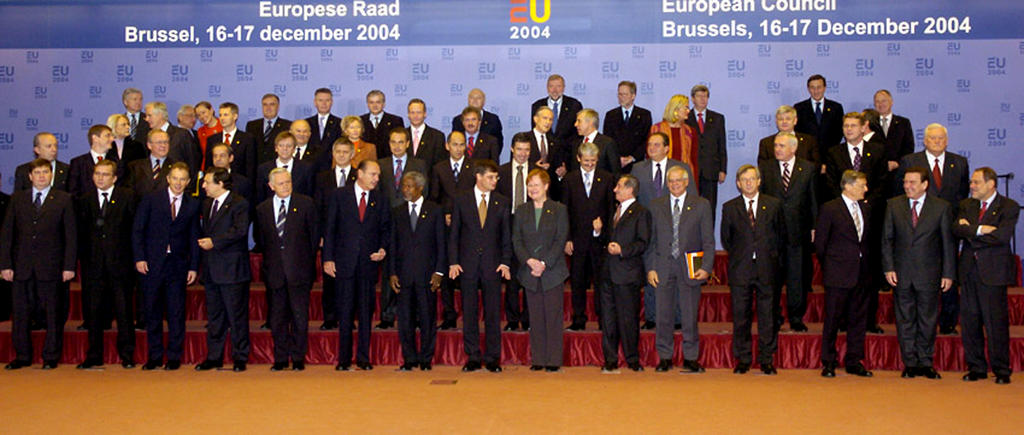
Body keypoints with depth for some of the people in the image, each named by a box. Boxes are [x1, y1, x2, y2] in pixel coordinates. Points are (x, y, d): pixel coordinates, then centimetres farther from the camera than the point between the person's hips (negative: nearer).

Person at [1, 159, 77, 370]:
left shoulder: (63, 199, 3)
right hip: (22, 265, 2)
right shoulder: (18, 198, 9)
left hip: (50, 266, -2)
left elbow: (71, 235, 0)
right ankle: (22, 356, 20)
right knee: (20, 313, 7)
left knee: (53, 313, 3)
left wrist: (69, 266, -6)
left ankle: (51, 357, 13)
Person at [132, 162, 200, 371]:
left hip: (178, 265, 0)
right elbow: (137, 230, 2)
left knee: (176, 313, 2)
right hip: (151, 264, 0)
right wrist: (139, 258, -7)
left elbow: (194, 238, 7)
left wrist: (193, 267, 2)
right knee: (152, 312, 6)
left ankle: (174, 357, 12)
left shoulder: (193, 205, 6)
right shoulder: (150, 200, 3)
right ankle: (154, 356, 17)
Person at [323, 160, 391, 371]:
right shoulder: (339, 196, 3)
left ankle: (363, 358, 13)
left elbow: (385, 229, 13)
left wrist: (383, 249, -5)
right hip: (344, 262, -2)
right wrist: (328, 258, -4)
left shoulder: (380, 200, 8)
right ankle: (344, 359, 12)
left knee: (366, 312, 4)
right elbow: (330, 229, 2)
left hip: (369, 261, 2)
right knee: (345, 312, 2)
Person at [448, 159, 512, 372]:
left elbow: (506, 235, 7)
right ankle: (472, 358, 14)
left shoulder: (502, 202, 6)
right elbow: (454, 233, 4)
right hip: (468, 264, 0)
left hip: (493, 265, 1)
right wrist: (453, 262, -4)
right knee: (469, 313, 5)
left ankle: (493, 358, 12)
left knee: (493, 314, 3)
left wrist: (505, 262, -3)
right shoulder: (461, 199, 4)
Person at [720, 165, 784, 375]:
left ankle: (766, 360, 14)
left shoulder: (773, 204, 6)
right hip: (740, 270, 0)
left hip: (767, 269, 0)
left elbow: (781, 233, 12)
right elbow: (726, 238, 12)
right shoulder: (729, 207, 5)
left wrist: (770, 254, 7)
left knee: (767, 316, 4)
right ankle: (742, 360, 14)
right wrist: (738, 256, 7)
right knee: (740, 316, 4)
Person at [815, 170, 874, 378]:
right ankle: (828, 363, 10)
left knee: (858, 319, 9)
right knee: (833, 319, 0)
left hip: (861, 274, 6)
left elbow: (868, 238, 18)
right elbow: (819, 242, -3)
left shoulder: (866, 208, 12)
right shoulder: (830, 209, -6)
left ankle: (854, 362, 19)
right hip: (838, 275, -6)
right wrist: (830, 266, 0)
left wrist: (866, 262, 8)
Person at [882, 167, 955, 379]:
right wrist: (888, 268, -4)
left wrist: (948, 274, -3)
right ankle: (910, 363, 16)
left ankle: (925, 363, 19)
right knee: (905, 319, 7)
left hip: (929, 274, -1)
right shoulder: (894, 205, 4)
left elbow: (948, 242, 1)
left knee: (928, 319, 7)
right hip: (901, 273, 1)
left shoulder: (942, 207, 0)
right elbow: (887, 239, 4)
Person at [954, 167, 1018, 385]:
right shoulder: (966, 205, 14)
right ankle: (976, 367, 17)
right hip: (969, 270, 5)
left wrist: (971, 231, -6)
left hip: (993, 271, -5)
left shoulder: (1009, 207, -1)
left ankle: (1001, 370, 9)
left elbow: (1002, 236, -15)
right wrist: (981, 230, -15)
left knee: (996, 322, -3)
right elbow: (957, 229, -2)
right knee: (969, 320, 6)